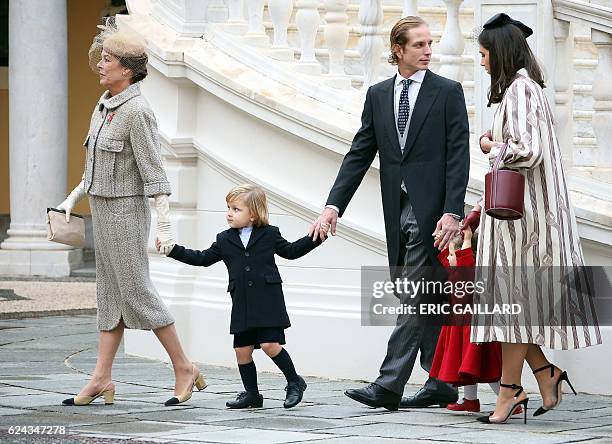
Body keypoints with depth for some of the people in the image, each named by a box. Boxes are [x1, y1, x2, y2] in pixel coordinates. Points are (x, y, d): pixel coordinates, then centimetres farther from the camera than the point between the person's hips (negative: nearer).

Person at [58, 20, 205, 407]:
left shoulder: (137, 111, -17)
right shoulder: (104, 106, 9)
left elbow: (154, 172, -19)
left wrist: (165, 224, -21)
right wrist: (74, 197, 21)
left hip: (126, 212, -9)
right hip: (103, 211, 9)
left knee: (136, 293, -5)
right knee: (110, 293, 8)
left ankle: (184, 368, 4)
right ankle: (102, 379, 8)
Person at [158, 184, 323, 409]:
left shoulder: (269, 235, 3)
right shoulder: (224, 240, 9)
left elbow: (291, 251, 14)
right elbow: (203, 259, 16)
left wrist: (315, 238, 4)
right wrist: (173, 250, 10)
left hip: (268, 301, -4)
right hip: (241, 304, 4)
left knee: (270, 344, -13)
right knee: (242, 349, 4)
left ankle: (295, 382, 6)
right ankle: (251, 394, 18)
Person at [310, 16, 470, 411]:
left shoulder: (448, 92, -2)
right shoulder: (378, 95, 11)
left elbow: (458, 155, -7)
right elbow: (359, 155, 10)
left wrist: (452, 212, -17)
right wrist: (334, 205, 1)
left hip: (431, 208, -6)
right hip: (397, 210, 6)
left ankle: (389, 385, -14)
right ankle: (441, 384, 18)